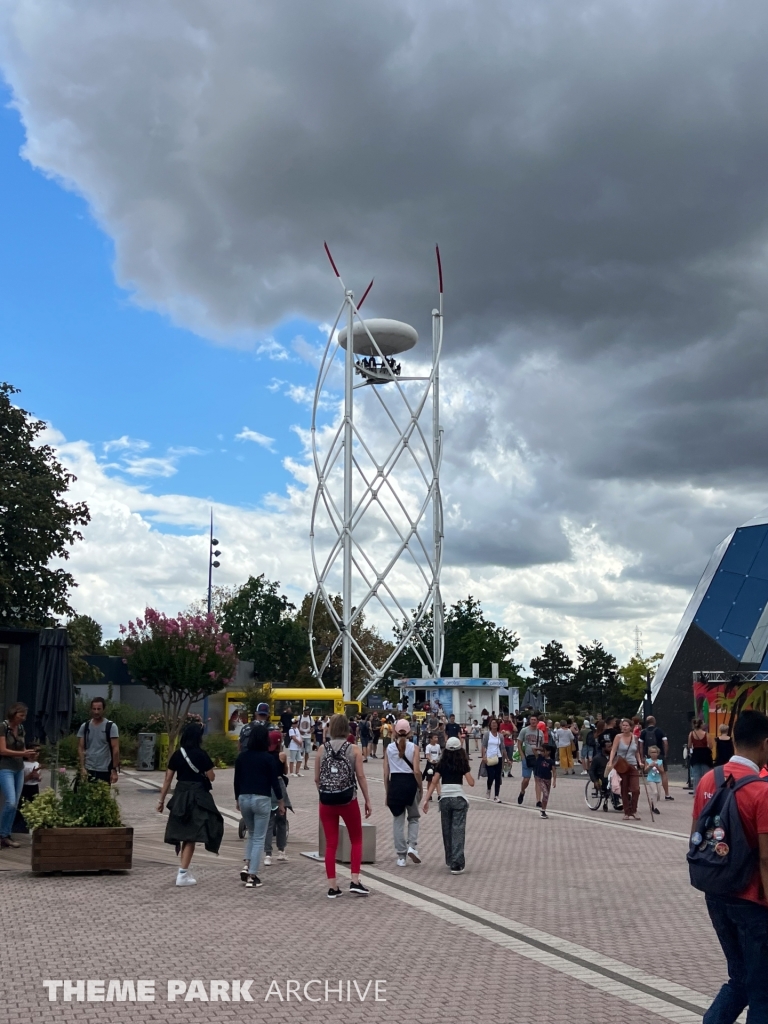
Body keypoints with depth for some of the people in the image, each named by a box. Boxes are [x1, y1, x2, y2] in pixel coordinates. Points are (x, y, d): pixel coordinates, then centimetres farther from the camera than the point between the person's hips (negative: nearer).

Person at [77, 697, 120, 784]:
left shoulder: (111, 726, -4)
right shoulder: (85, 726, 5)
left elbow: (115, 749, -7)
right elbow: (81, 748, 5)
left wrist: (114, 770, -13)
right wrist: (82, 767, -6)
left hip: (105, 770, -2)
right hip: (88, 769, 2)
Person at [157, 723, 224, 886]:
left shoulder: (177, 754, 3)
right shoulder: (201, 754, -10)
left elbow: (168, 779, 5)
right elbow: (211, 777, -7)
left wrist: (161, 800, 11)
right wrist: (207, 768, 13)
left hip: (180, 796, 5)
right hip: (197, 797, -5)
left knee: (184, 834, 17)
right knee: (191, 836, 1)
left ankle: (184, 871, 25)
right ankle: (182, 874, -1)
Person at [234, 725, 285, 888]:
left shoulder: (242, 756, 3)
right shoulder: (268, 758, -8)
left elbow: (237, 780, 8)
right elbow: (274, 782, -6)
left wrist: (237, 799, 21)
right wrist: (280, 802, 4)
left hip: (244, 798, 4)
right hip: (261, 799, -4)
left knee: (251, 833, 24)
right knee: (259, 838, 3)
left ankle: (246, 866, 8)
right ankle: (252, 877, 0)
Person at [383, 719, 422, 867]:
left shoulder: (389, 748, 3)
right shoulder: (413, 747, -4)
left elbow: (386, 773, 4)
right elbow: (416, 771, -11)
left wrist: (387, 791, 12)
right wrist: (421, 787, 3)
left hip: (394, 783, 2)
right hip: (410, 783, -2)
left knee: (398, 821, 10)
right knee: (413, 818, 19)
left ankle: (401, 856, 11)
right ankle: (412, 846, 0)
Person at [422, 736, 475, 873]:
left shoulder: (441, 764, 5)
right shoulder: (463, 764, -1)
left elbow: (434, 782, 0)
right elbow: (471, 782, -2)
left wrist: (426, 800, 0)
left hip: (445, 799, 3)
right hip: (459, 798, -2)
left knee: (447, 831, 15)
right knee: (458, 831, -3)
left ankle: (450, 861, 26)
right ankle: (456, 864, -11)